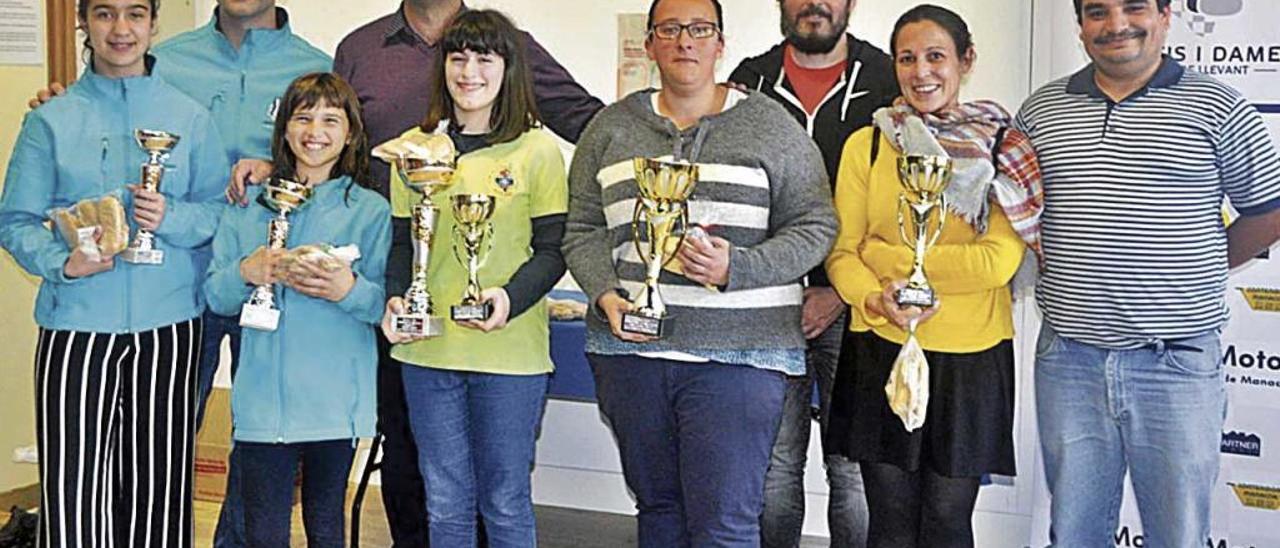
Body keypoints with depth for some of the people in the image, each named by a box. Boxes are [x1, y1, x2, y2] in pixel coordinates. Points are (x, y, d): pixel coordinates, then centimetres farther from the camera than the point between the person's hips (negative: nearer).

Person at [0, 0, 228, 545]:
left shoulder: (191, 117, 7)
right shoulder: (51, 121, 4)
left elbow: (222, 212, 7)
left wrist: (172, 218, -13)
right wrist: (62, 262, -14)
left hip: (169, 322, 1)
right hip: (77, 322, -1)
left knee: (160, 480, 6)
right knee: (73, 485, -5)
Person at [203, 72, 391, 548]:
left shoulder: (371, 210, 2)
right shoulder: (247, 206, 9)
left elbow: (389, 304, -2)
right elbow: (215, 296, 9)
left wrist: (349, 290, -22)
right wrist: (246, 273, -11)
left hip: (335, 401, -1)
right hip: (262, 400, 1)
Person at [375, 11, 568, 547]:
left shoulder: (537, 148, -2)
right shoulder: (414, 147, 8)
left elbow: (552, 250, -3)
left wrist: (510, 298, -20)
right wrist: (394, 300, -6)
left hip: (510, 351, -3)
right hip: (428, 348, 3)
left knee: (505, 502, 7)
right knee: (445, 504, 12)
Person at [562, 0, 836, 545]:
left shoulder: (770, 124, 3)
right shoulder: (611, 127, 12)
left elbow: (814, 226, 1)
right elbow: (583, 230, 12)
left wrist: (735, 269, -14)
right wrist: (606, 295, -7)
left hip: (737, 353, -3)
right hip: (630, 348, 4)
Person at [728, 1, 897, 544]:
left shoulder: (887, 81, 2)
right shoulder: (750, 80, 10)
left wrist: (842, 292, -8)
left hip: (852, 308, -2)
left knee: (853, 467, 2)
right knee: (775, 465, 6)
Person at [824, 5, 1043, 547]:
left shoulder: (1004, 147, -1)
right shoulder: (866, 146, 3)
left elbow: (999, 260, -12)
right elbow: (841, 253, 1)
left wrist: (888, 258, -12)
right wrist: (874, 299, -20)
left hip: (972, 357, -1)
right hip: (881, 351, 1)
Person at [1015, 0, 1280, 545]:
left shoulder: (1216, 106, 0)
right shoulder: (1041, 109, 8)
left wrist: (1196, 273, 6)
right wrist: (1076, 273, 6)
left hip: (1177, 362, -2)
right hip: (1068, 360, 3)